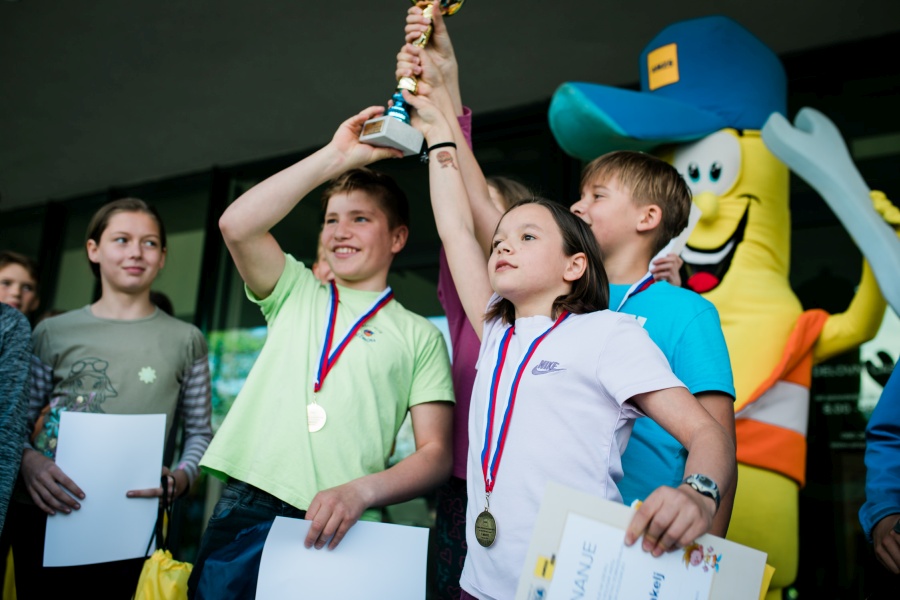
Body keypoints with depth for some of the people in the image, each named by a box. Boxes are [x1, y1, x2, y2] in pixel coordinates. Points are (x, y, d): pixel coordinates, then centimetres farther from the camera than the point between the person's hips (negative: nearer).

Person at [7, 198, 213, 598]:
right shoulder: (52, 333, 7)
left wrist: (181, 477, -11)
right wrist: (28, 460, -13)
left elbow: (200, 432, 7)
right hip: (46, 518, 1)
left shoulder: (186, 340, 6)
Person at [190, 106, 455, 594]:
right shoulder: (297, 292, 14)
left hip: (332, 529, -2)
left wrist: (361, 491, -18)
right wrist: (336, 157, -5)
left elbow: (437, 455, 0)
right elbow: (236, 225, -5)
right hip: (245, 506, 2)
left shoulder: (420, 336, 7)